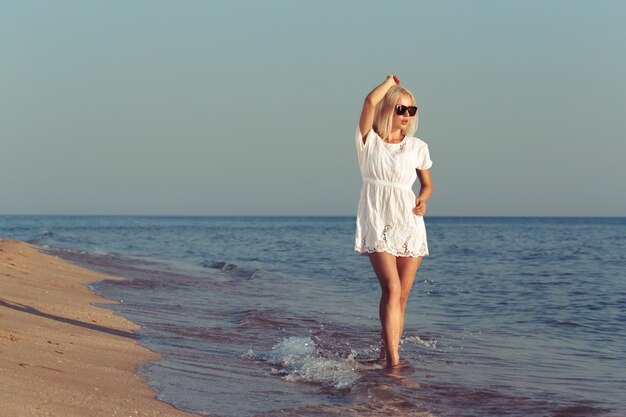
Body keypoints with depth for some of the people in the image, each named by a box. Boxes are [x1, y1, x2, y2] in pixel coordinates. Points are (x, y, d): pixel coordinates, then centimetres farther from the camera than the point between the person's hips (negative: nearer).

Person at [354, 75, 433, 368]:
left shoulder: (417, 147, 9)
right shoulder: (369, 141, 0)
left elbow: (427, 184, 21)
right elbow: (370, 101, -15)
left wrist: (422, 199, -2)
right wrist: (391, 81, 3)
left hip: (409, 223, 4)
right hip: (378, 223, -4)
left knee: (401, 296, 2)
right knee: (391, 288, -19)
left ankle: (386, 353, 11)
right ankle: (393, 360, -24)